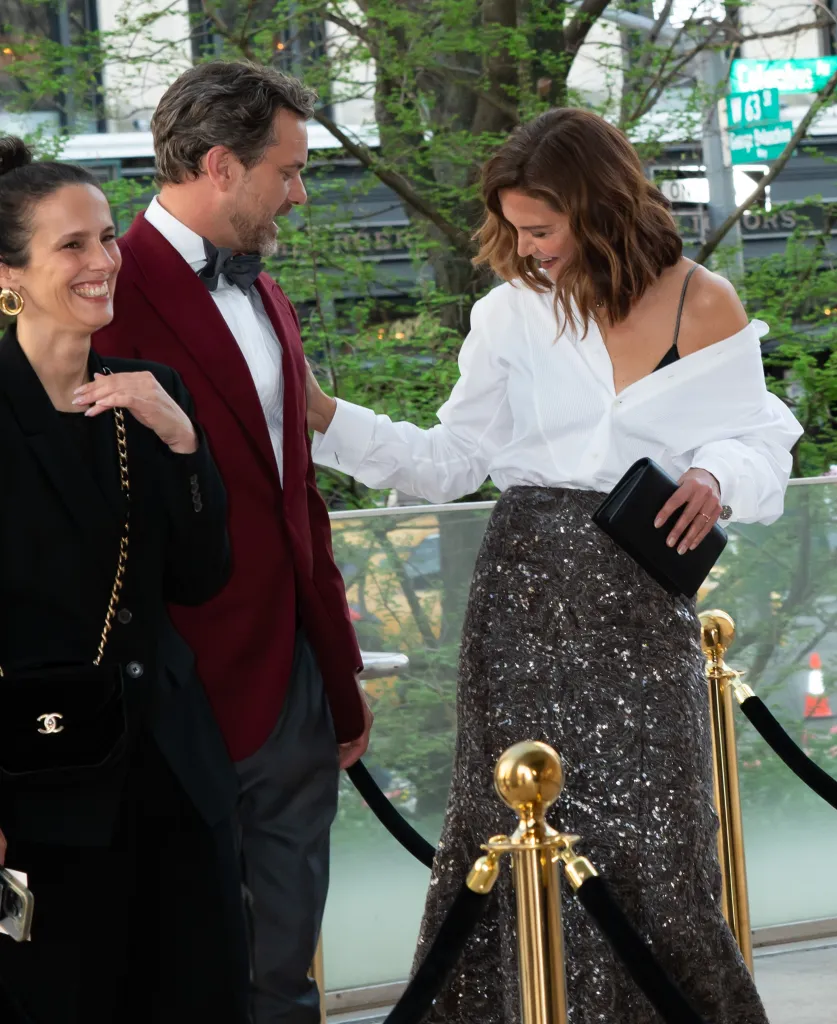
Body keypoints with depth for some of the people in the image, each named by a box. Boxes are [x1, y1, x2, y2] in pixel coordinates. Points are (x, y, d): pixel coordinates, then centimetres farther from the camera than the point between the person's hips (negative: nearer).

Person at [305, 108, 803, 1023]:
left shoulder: (702, 306, -1)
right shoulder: (513, 313, 4)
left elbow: (760, 445, 6)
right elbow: (452, 462, 7)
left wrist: (716, 477, -17)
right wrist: (326, 419, -2)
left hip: (640, 604, -1)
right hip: (526, 594, 1)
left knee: (644, 839, -2)